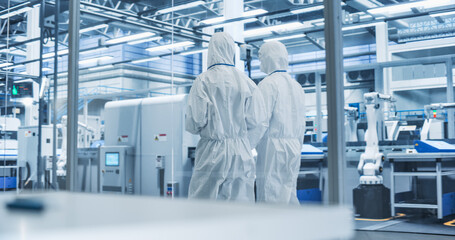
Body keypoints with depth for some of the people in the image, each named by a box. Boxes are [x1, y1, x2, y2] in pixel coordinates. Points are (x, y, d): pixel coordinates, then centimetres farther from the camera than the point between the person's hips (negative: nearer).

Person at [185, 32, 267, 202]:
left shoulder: (203, 81, -4)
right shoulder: (247, 82, 4)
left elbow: (194, 123, -8)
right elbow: (258, 123, 1)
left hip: (212, 151, -3)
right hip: (241, 153, 3)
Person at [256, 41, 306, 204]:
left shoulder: (268, 84, -8)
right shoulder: (297, 86, 15)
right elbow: (302, 125, 17)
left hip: (273, 147, -8)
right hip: (293, 147, 8)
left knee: (271, 198, -5)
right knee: (289, 195, 12)